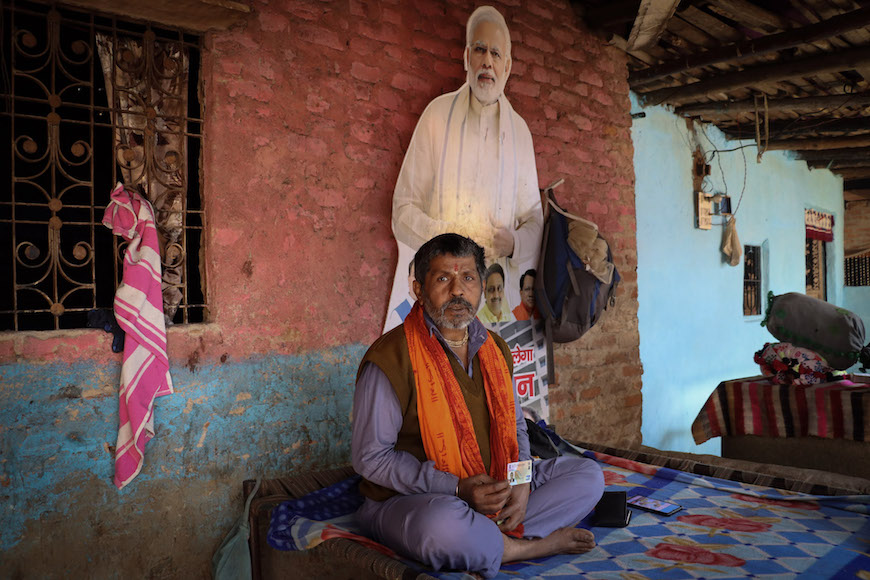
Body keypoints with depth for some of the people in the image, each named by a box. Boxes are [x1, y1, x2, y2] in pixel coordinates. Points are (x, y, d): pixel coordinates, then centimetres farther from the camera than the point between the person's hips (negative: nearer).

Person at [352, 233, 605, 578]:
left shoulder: (494, 350, 7)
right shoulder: (391, 357, -16)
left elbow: (515, 427, 16)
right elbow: (370, 458, -16)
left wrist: (521, 482, -6)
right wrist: (458, 488, -23)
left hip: (494, 492, 7)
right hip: (409, 499, -6)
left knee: (588, 474, 0)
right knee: (444, 526, -40)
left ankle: (491, 543, -17)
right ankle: (537, 545, -10)